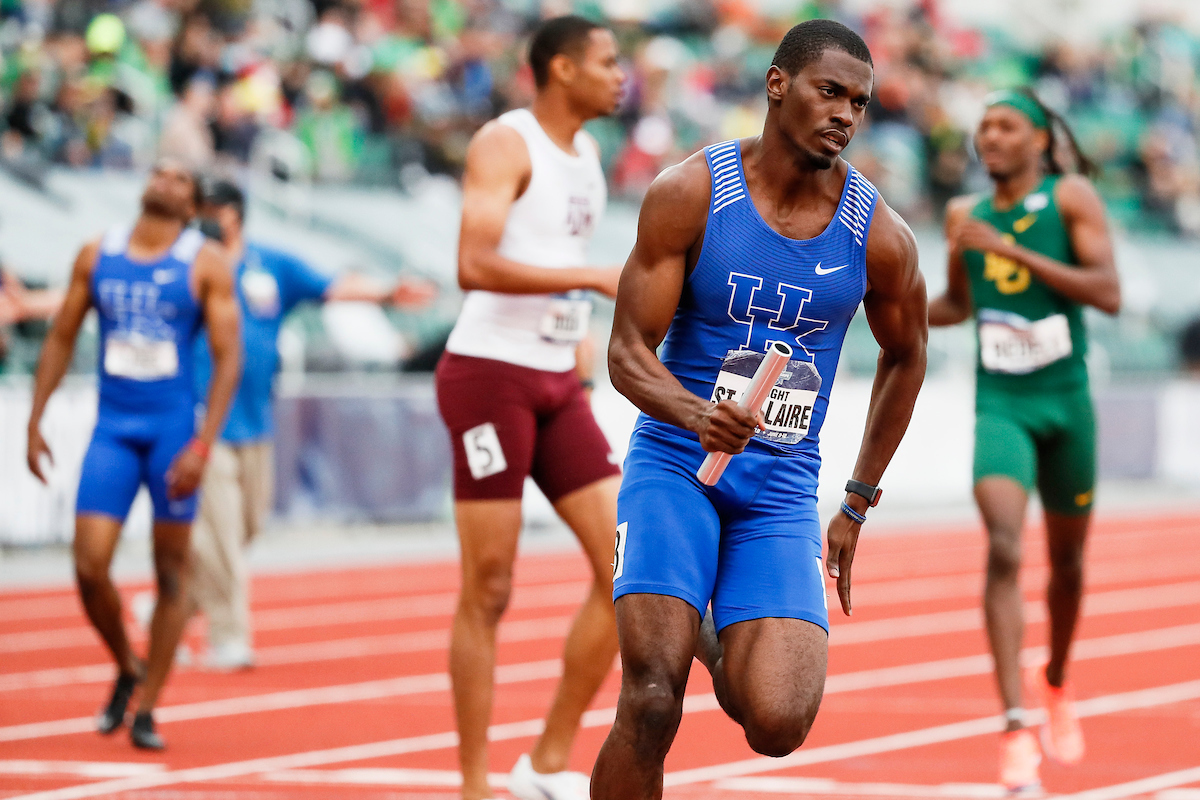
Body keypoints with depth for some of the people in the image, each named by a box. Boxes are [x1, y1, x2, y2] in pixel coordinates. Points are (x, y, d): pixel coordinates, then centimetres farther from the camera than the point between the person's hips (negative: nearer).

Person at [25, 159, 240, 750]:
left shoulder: (205, 263, -2)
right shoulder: (97, 255, 7)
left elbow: (228, 357, -5)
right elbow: (61, 339, 13)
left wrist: (203, 445, -14)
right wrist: (34, 421, 7)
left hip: (173, 428, -2)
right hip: (112, 428, 2)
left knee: (171, 571, 2)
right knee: (90, 566, -8)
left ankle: (147, 711, 11)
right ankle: (127, 669, 19)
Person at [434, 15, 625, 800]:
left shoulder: (587, 153, 16)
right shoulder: (505, 143, -10)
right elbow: (475, 265, -23)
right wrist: (594, 277, -23)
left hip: (556, 383, 8)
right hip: (489, 374, -8)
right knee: (489, 590, -4)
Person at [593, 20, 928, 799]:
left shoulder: (880, 236, -3)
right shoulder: (691, 193, -9)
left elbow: (906, 356, 16)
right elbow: (628, 352, -8)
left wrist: (858, 504, 18)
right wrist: (695, 414, -30)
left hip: (782, 489, 2)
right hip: (674, 468, -2)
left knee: (778, 726, -13)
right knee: (651, 707, -19)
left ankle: (721, 645, 23)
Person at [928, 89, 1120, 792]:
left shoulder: (1071, 198, -4)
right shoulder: (967, 214, 6)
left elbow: (1109, 293, -16)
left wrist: (1010, 248, -20)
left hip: (1066, 403, 0)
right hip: (1000, 405, 0)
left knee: (1067, 559, 16)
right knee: (1003, 549, -21)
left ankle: (1057, 682, 46)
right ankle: (1017, 730, -27)